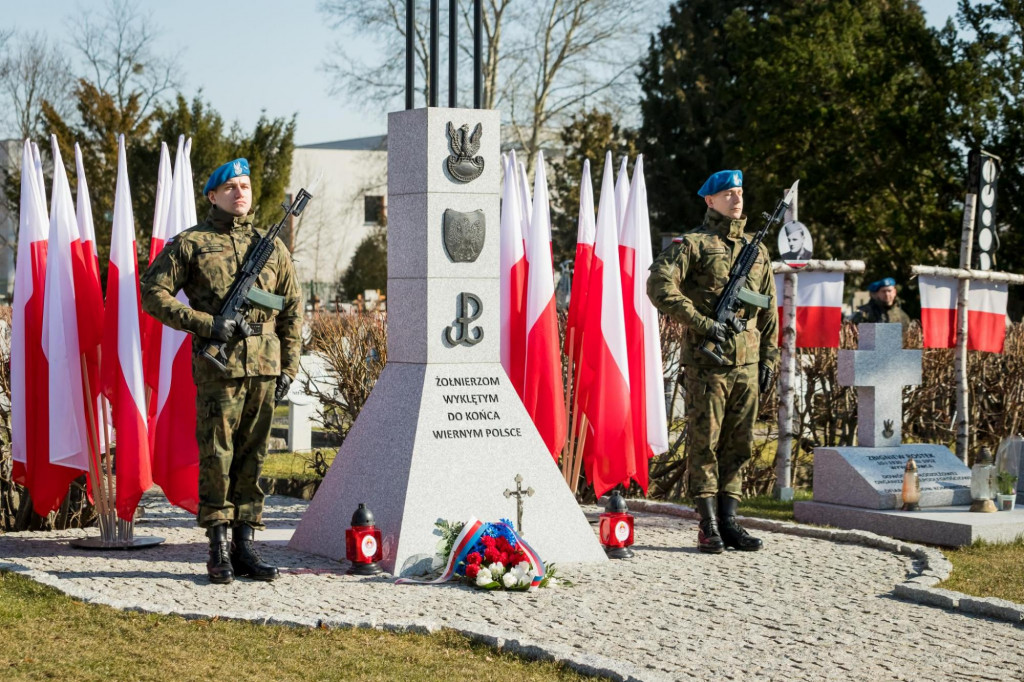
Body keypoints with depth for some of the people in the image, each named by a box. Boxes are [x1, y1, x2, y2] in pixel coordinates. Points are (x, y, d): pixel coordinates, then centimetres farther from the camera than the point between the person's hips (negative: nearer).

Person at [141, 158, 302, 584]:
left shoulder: (272, 246, 13)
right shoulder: (191, 243, 3)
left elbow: (292, 309, 16)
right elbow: (153, 294, -1)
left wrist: (288, 368, 8)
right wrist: (205, 324, -11)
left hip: (264, 365, 4)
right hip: (218, 363, -3)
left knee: (253, 456, 7)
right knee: (216, 456, -3)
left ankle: (244, 545, 13)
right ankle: (219, 549, 4)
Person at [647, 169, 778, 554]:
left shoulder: (757, 251, 16)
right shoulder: (692, 244, -2)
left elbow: (768, 310, 20)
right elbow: (659, 287, -14)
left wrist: (768, 359, 14)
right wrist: (703, 324, -17)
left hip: (746, 363, 6)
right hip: (706, 361, -6)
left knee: (739, 445, 7)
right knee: (704, 443, -3)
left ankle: (729, 521, 14)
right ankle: (709, 526, 1)